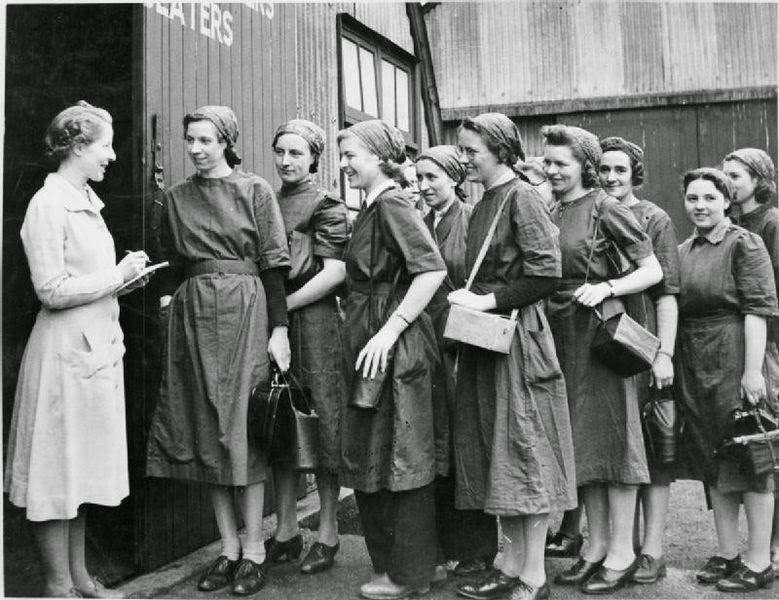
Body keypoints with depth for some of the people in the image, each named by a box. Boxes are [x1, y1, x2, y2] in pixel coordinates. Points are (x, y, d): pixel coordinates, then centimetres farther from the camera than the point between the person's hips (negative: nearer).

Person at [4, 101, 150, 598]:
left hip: (99, 346, 9)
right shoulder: (48, 205, -13)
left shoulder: (87, 201, 13)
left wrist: (125, 274, 5)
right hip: (65, 350, -9)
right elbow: (52, 290, -17)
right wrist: (117, 276, -12)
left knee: (84, 468, 15)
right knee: (59, 469, 2)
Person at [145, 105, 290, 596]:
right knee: (204, 428, 4)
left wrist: (279, 328, -8)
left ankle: (254, 551, 6)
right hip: (191, 313, 4)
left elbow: (274, 263, -3)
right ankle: (229, 547, 14)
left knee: (243, 425, -3)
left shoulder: (255, 190, 0)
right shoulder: (176, 198, 12)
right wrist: (169, 297, 0)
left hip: (242, 310, -4)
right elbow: (174, 262, 17)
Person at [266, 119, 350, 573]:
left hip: (315, 322, -5)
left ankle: (328, 533, 12)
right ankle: (286, 531, 20)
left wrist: (282, 305, -14)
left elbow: (334, 272, -11)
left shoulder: (327, 206, -2)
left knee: (323, 427, 0)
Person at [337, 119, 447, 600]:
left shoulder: (392, 204, -14)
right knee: (368, 457, 16)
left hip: (395, 344, -10)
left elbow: (433, 269, -25)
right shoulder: (374, 207, 15)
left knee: (399, 458, 0)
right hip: (371, 343, 10)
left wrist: (390, 329, -25)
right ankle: (388, 560, 29)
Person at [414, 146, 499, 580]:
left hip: (464, 346, -5)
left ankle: (478, 549, 14)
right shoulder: (421, 225, 12)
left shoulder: (473, 220, -5)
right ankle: (445, 544, 20)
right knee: (436, 448, 9)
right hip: (428, 344, 5)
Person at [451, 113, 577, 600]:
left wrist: (490, 301, -17)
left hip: (518, 335, -9)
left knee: (524, 449, -2)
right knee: (494, 447, 11)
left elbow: (547, 273, -17)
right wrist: (469, 298, 7)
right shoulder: (484, 204, 14)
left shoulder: (522, 198, -10)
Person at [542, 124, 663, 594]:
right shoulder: (551, 215, 12)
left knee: (610, 433, -1)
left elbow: (653, 270, -7)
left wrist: (607, 287, -19)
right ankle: (597, 545, 21)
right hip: (561, 333, 7)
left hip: (601, 331, -7)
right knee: (579, 439, 10)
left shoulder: (606, 209, -6)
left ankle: (622, 552, 9)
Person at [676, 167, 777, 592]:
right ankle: (727, 553, 23)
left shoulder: (744, 244, -6)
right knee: (710, 458, 11)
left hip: (734, 360, -7)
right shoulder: (681, 251, 13)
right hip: (692, 365, 7)